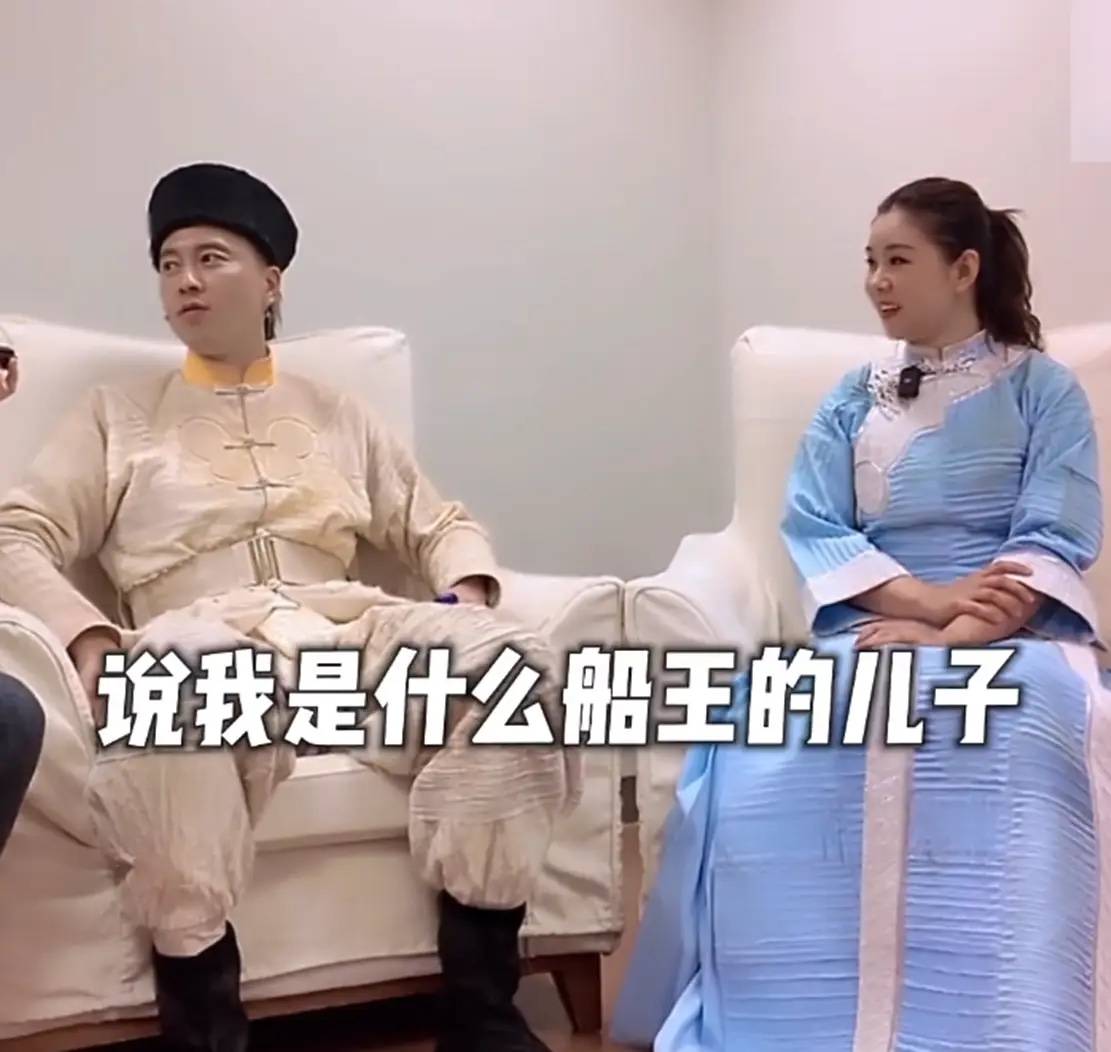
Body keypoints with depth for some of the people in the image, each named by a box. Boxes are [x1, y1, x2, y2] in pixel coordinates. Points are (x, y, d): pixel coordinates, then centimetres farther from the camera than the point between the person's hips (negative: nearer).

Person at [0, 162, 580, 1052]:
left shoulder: (336, 413, 27)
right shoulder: (117, 417, 21)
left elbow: (441, 525, 25)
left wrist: (466, 594, 0)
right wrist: (91, 640, -12)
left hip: (347, 632, 3)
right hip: (208, 645, -2)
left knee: (510, 658, -27)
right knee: (168, 671, -41)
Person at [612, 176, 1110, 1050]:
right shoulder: (855, 397, 18)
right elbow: (812, 527, 3)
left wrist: (952, 638, -21)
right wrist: (925, 598, -15)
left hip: (1013, 635, -2)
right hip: (874, 631, 3)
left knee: (1018, 745, -40)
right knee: (760, 746, -32)